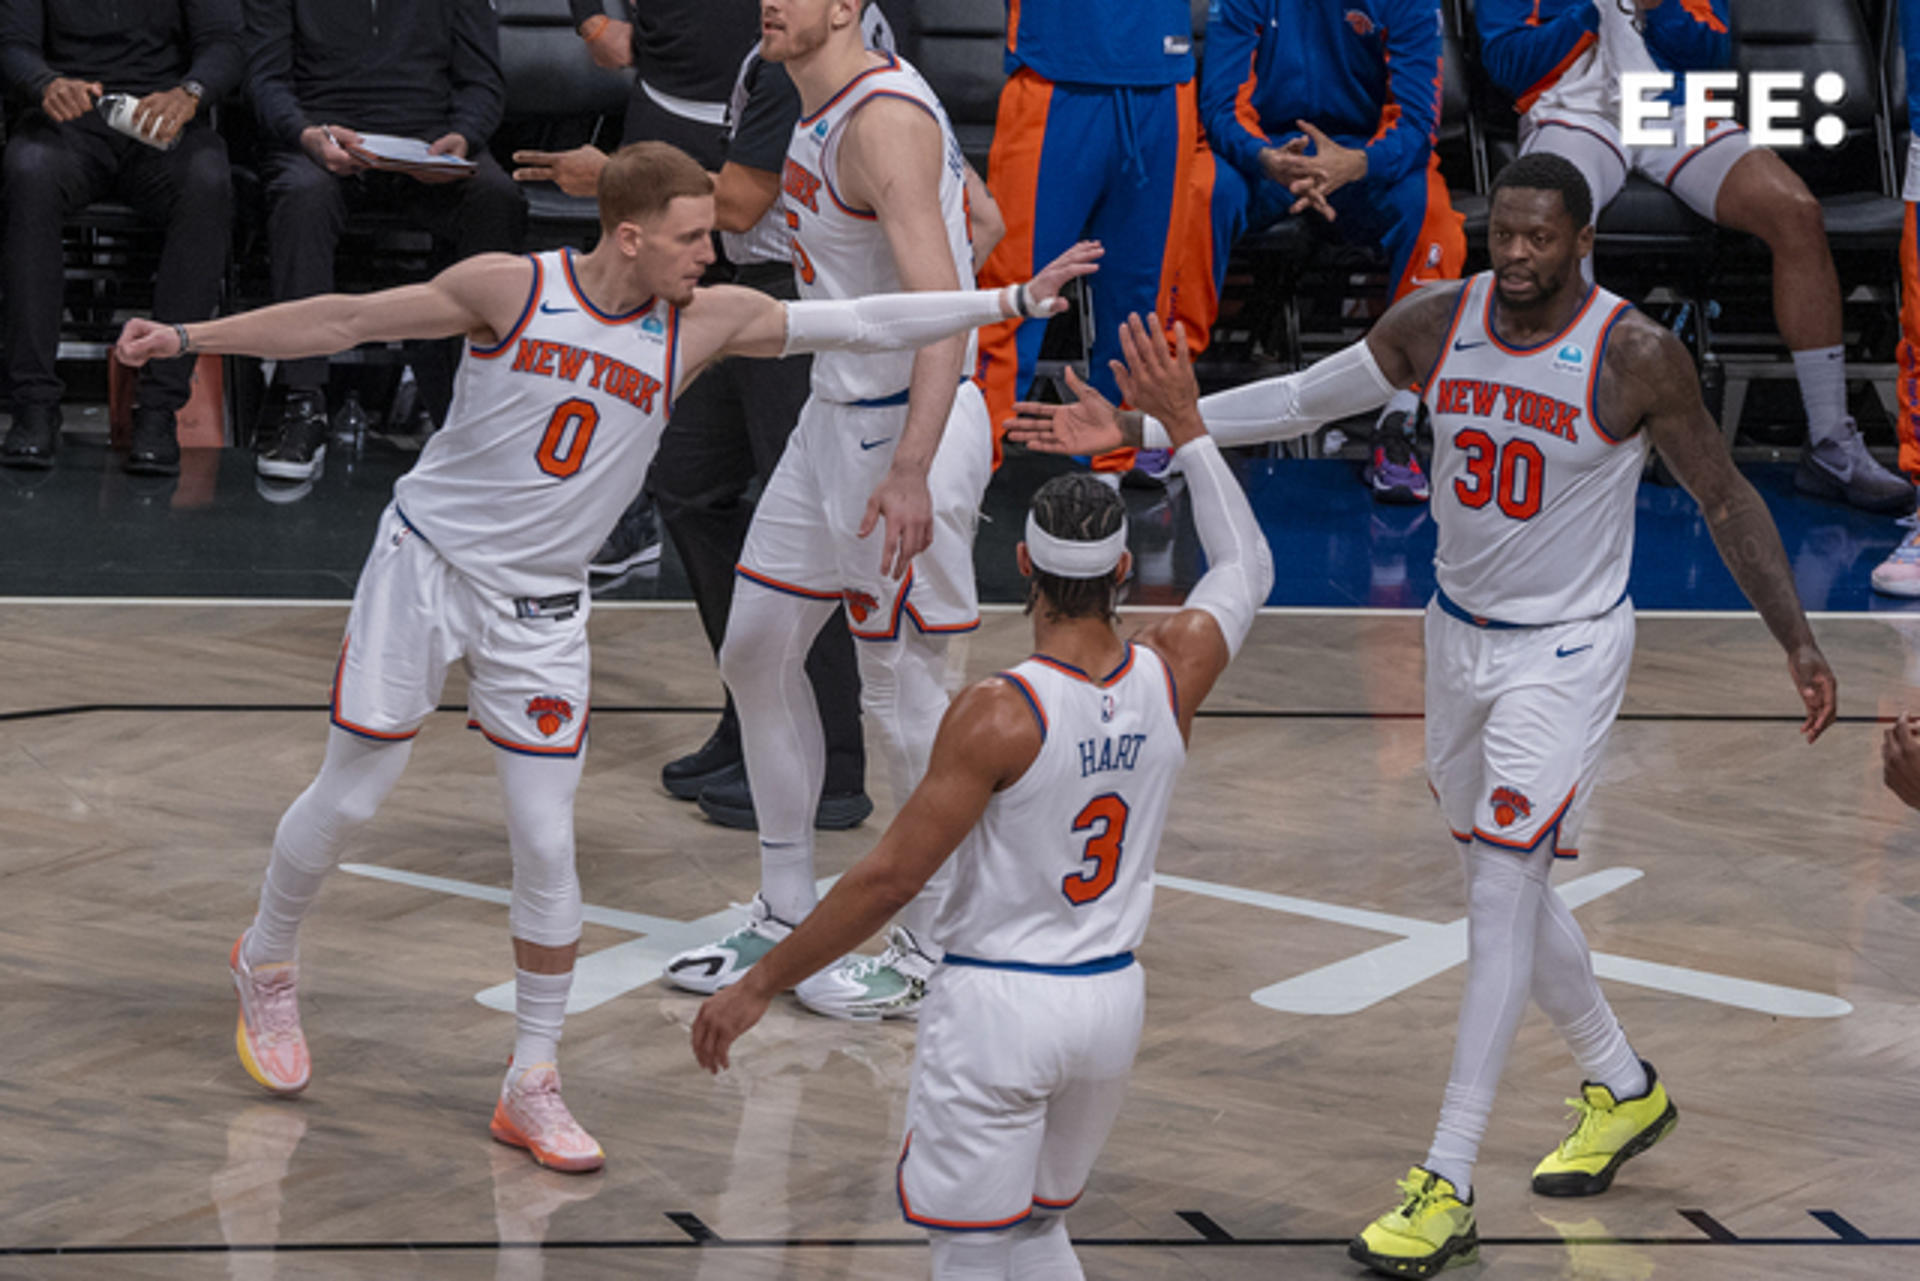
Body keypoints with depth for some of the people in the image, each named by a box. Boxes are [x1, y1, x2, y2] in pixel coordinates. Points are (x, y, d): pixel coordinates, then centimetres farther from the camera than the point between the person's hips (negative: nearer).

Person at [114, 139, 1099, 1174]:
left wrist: (1014, 300, -10)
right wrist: (188, 338, -6)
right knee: (348, 799, 7)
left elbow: (861, 323, -5)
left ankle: (531, 1086, 9)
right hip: (427, 564, -2)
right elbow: (348, 320, -7)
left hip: (540, 611, 2)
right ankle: (265, 963, 35)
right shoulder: (509, 290, -14)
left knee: (546, 846, -2)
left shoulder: (705, 323, -7)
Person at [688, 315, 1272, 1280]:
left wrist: (758, 987, -10)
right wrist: (1184, 426, 24)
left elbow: (890, 878, -18)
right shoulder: (1170, 677, -4)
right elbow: (1247, 571, 18)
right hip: (1112, 999, 6)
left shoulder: (999, 716, -19)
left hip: (999, 1005, -6)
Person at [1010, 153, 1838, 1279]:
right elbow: (1301, 401, 4)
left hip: (1566, 650, -6)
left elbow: (1725, 497, -6)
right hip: (1461, 634, 6)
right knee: (1507, 886, 17)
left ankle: (1447, 1188, -12)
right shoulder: (1437, 324, -5)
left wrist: (1798, 640, -10)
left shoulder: (1638, 357, -17)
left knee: (1501, 901, -13)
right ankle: (1624, 1090, 40)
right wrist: (1134, 429, -1)